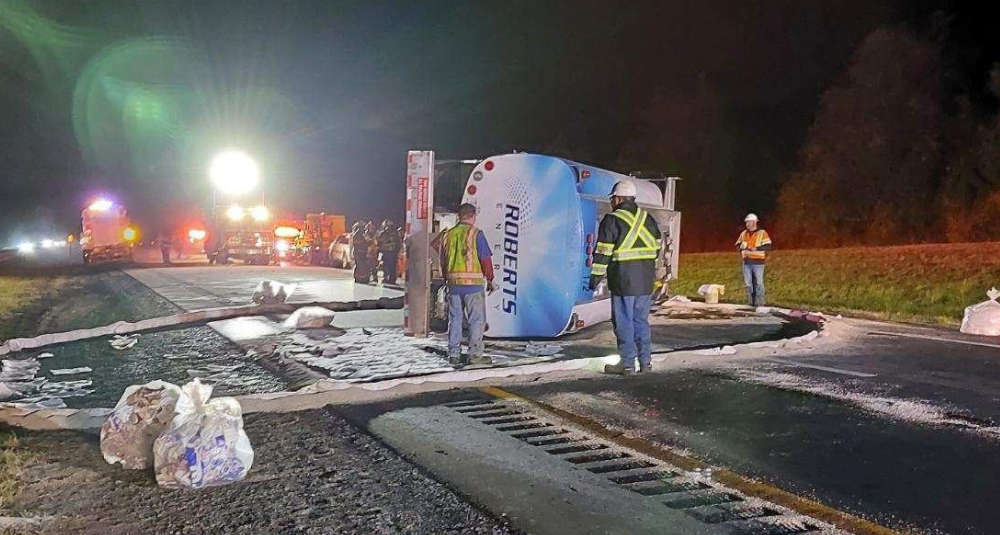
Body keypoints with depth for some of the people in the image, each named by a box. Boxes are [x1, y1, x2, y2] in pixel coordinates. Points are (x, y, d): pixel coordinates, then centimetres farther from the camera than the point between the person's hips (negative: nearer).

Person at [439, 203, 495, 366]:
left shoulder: (448, 234, 10)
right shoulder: (476, 233, -6)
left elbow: (443, 261, 15)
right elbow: (486, 259, -8)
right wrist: (490, 279, 2)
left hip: (453, 283, 5)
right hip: (473, 282, -5)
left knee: (455, 319, 11)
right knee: (477, 320, 1)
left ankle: (454, 354, 14)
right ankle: (475, 354, -1)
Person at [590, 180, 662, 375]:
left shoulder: (612, 220, -8)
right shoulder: (648, 218, 12)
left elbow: (603, 252, -10)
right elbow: (657, 247, 17)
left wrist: (596, 276, -4)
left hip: (623, 280, -6)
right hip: (646, 280, 6)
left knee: (623, 321, 1)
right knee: (641, 320, 14)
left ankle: (628, 363, 4)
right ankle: (645, 361, 16)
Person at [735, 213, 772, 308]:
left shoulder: (762, 233, -2)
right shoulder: (743, 234, 14)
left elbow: (768, 246, -9)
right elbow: (738, 245, 18)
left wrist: (756, 248, -19)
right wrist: (741, 246, -5)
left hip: (757, 262, -5)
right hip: (746, 262, 5)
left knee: (758, 283, -3)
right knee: (748, 283, 7)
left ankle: (759, 303, 2)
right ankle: (751, 302, 15)